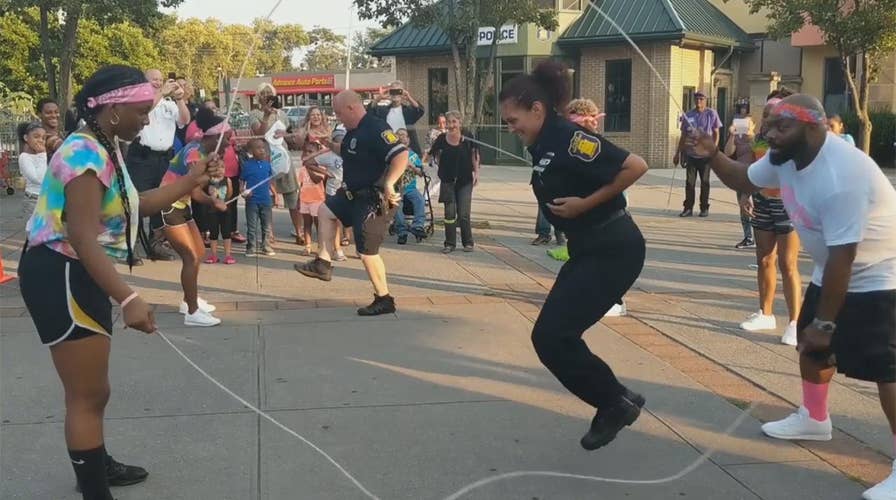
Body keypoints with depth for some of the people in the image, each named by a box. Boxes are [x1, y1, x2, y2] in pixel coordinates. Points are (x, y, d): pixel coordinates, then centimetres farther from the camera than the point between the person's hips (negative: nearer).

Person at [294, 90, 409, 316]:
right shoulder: (354, 130, 10)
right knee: (325, 210, 24)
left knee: (367, 252, -5)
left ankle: (384, 300, 8)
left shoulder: (375, 128, -22)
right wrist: (330, 146, 22)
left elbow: (401, 154, -33)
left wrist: (389, 183, -42)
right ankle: (323, 263, 25)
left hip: (374, 200, -11)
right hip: (355, 195, 11)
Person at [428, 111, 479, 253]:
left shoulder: (467, 137, -10)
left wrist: (476, 172, 3)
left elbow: (474, 154, 5)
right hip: (448, 181, 1)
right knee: (449, 213, 3)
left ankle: (468, 243, 14)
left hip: (465, 181, -1)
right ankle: (450, 244, 14)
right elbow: (435, 153, 11)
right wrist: (441, 165, 1)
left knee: (464, 214, -2)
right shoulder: (442, 139, -8)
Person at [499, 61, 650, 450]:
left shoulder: (570, 139, -20)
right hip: (588, 250, 10)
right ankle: (614, 403, 22)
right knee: (549, 337, 8)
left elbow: (635, 166, -25)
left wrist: (586, 203, -20)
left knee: (552, 335, -10)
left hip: (614, 250, -10)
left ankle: (615, 402, 8)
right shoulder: (543, 144, 8)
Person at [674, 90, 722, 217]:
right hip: (690, 154, 2)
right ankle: (688, 208, 7)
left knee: (705, 182, 5)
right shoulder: (688, 115, 5)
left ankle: (704, 208, 13)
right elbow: (683, 136, 11)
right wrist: (678, 153, 9)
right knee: (689, 182, 2)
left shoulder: (712, 114, -1)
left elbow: (716, 134, 2)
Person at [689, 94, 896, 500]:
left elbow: (842, 257, -32)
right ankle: (814, 419, 41)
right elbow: (745, 180, 12)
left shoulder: (841, 175, -35)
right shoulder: (784, 157, -7)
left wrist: (824, 322, -25)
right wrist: (713, 155, -9)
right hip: (833, 270, 10)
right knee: (810, 343, 19)